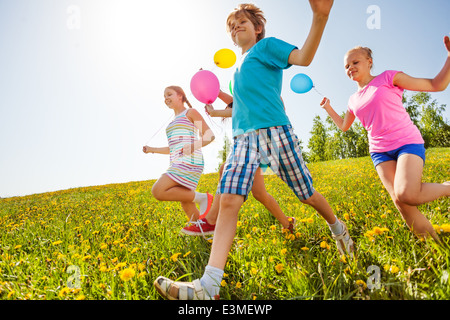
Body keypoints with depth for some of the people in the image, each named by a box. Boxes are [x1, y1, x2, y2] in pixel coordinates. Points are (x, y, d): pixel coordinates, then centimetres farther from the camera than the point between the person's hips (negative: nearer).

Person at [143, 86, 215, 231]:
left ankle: (201, 197, -14)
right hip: (178, 164, 8)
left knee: (157, 192, -20)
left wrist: (195, 145, -20)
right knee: (187, 207, 5)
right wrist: (152, 149, 24)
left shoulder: (191, 112, 7)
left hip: (190, 162, -8)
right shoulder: (174, 121, 29)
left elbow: (210, 136, -2)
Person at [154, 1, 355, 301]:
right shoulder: (239, 66, 29)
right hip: (243, 138, 6)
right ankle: (208, 286, -21)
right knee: (228, 200, -14)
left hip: (275, 131, -5)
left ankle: (338, 228, 40)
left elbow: (303, 58, -11)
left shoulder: (267, 45, 9)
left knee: (307, 195, 6)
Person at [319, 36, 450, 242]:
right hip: (380, 151, 4)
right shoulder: (354, 100, 17)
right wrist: (328, 108, 27)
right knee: (399, 201, -15)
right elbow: (344, 126, 35)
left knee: (407, 195, -29)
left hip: (408, 142, -4)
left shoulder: (388, 78, 3)